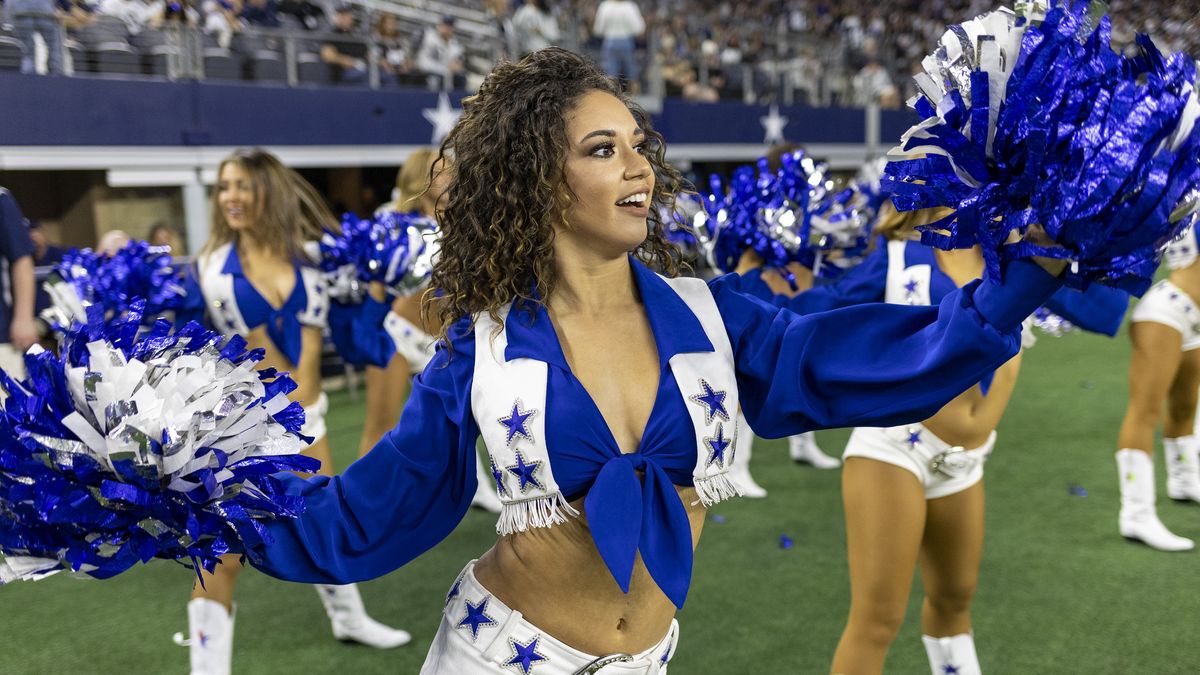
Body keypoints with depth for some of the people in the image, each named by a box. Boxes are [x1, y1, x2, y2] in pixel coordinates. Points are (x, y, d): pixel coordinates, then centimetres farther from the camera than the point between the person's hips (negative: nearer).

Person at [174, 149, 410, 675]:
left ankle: (349, 620, 39)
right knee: (224, 552, -6)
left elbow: (310, 346, 0)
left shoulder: (305, 255, 2)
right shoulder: (214, 266, -5)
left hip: (303, 414, 4)